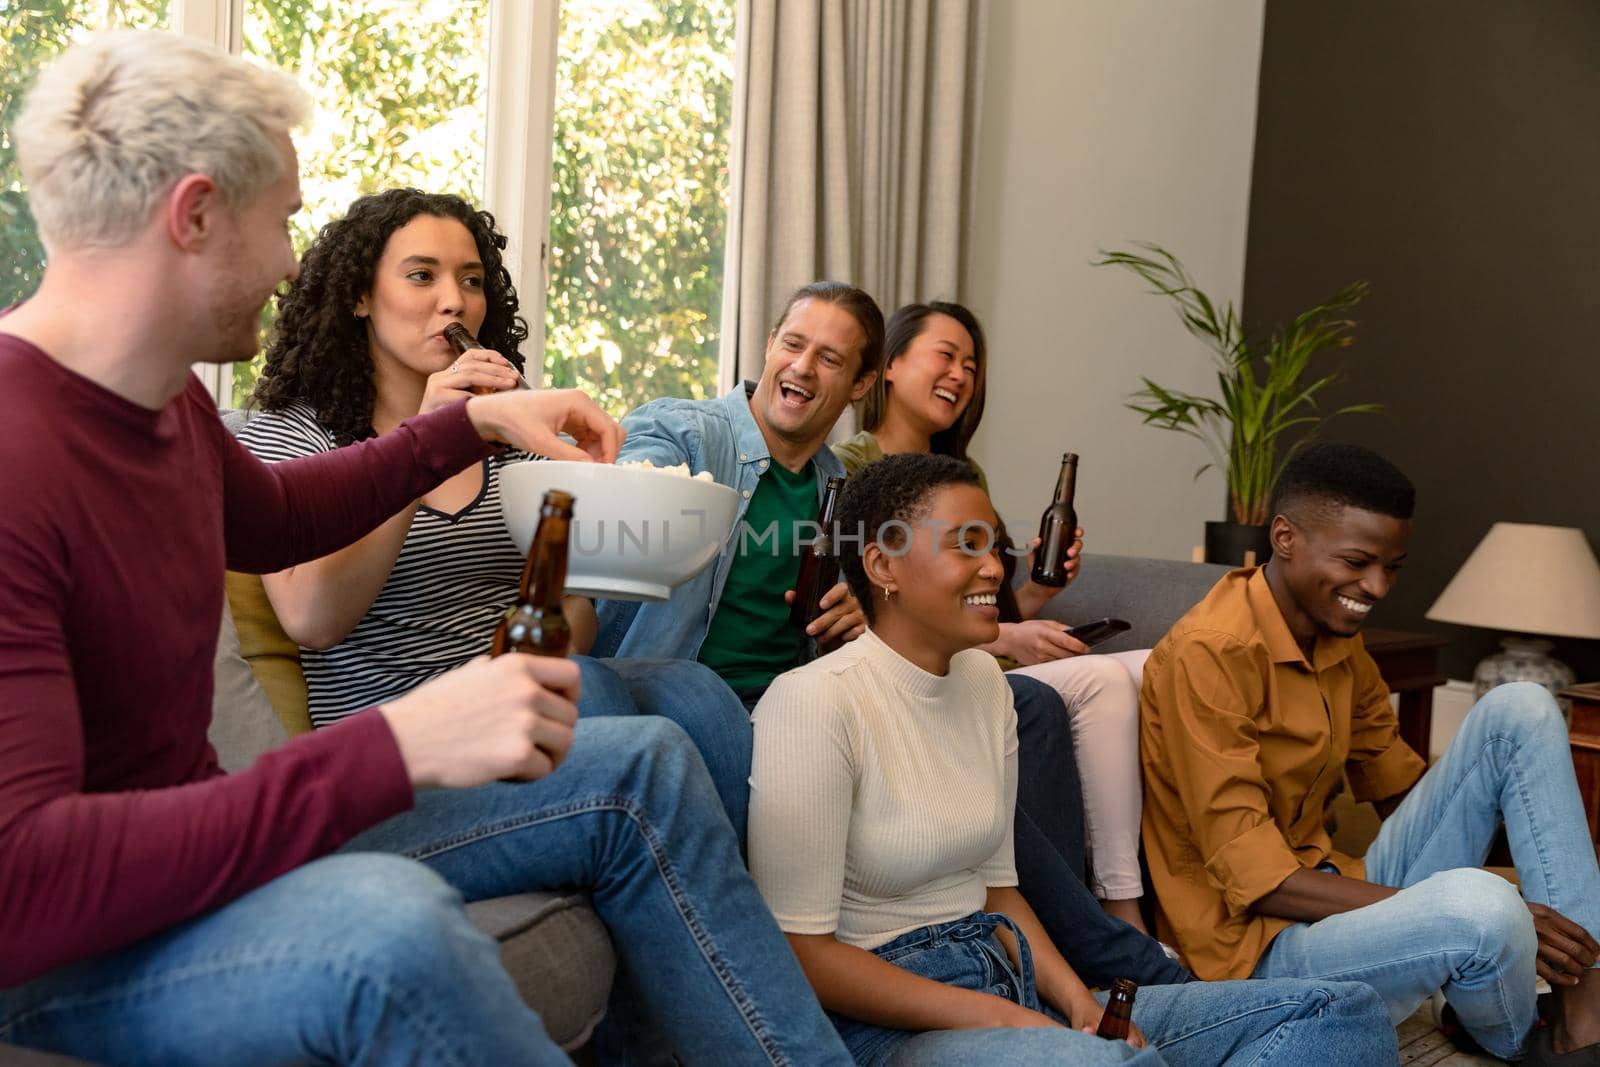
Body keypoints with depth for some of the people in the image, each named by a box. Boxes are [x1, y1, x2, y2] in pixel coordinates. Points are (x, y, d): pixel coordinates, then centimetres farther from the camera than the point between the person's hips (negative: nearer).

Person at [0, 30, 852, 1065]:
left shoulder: (166, 397, 3)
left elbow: (269, 516, 28)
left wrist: (476, 422, 21)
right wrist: (394, 746, -38)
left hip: (198, 834, 10)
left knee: (644, 767, 6)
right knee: (389, 926, -41)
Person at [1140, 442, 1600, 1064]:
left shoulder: (1342, 647, 10)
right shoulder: (1210, 654, -18)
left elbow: (1407, 796, 13)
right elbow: (1255, 882, -22)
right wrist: (1468, 915, -25)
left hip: (1341, 895, 9)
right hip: (1261, 948, -9)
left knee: (1519, 712, -1)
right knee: (1481, 905, -37)